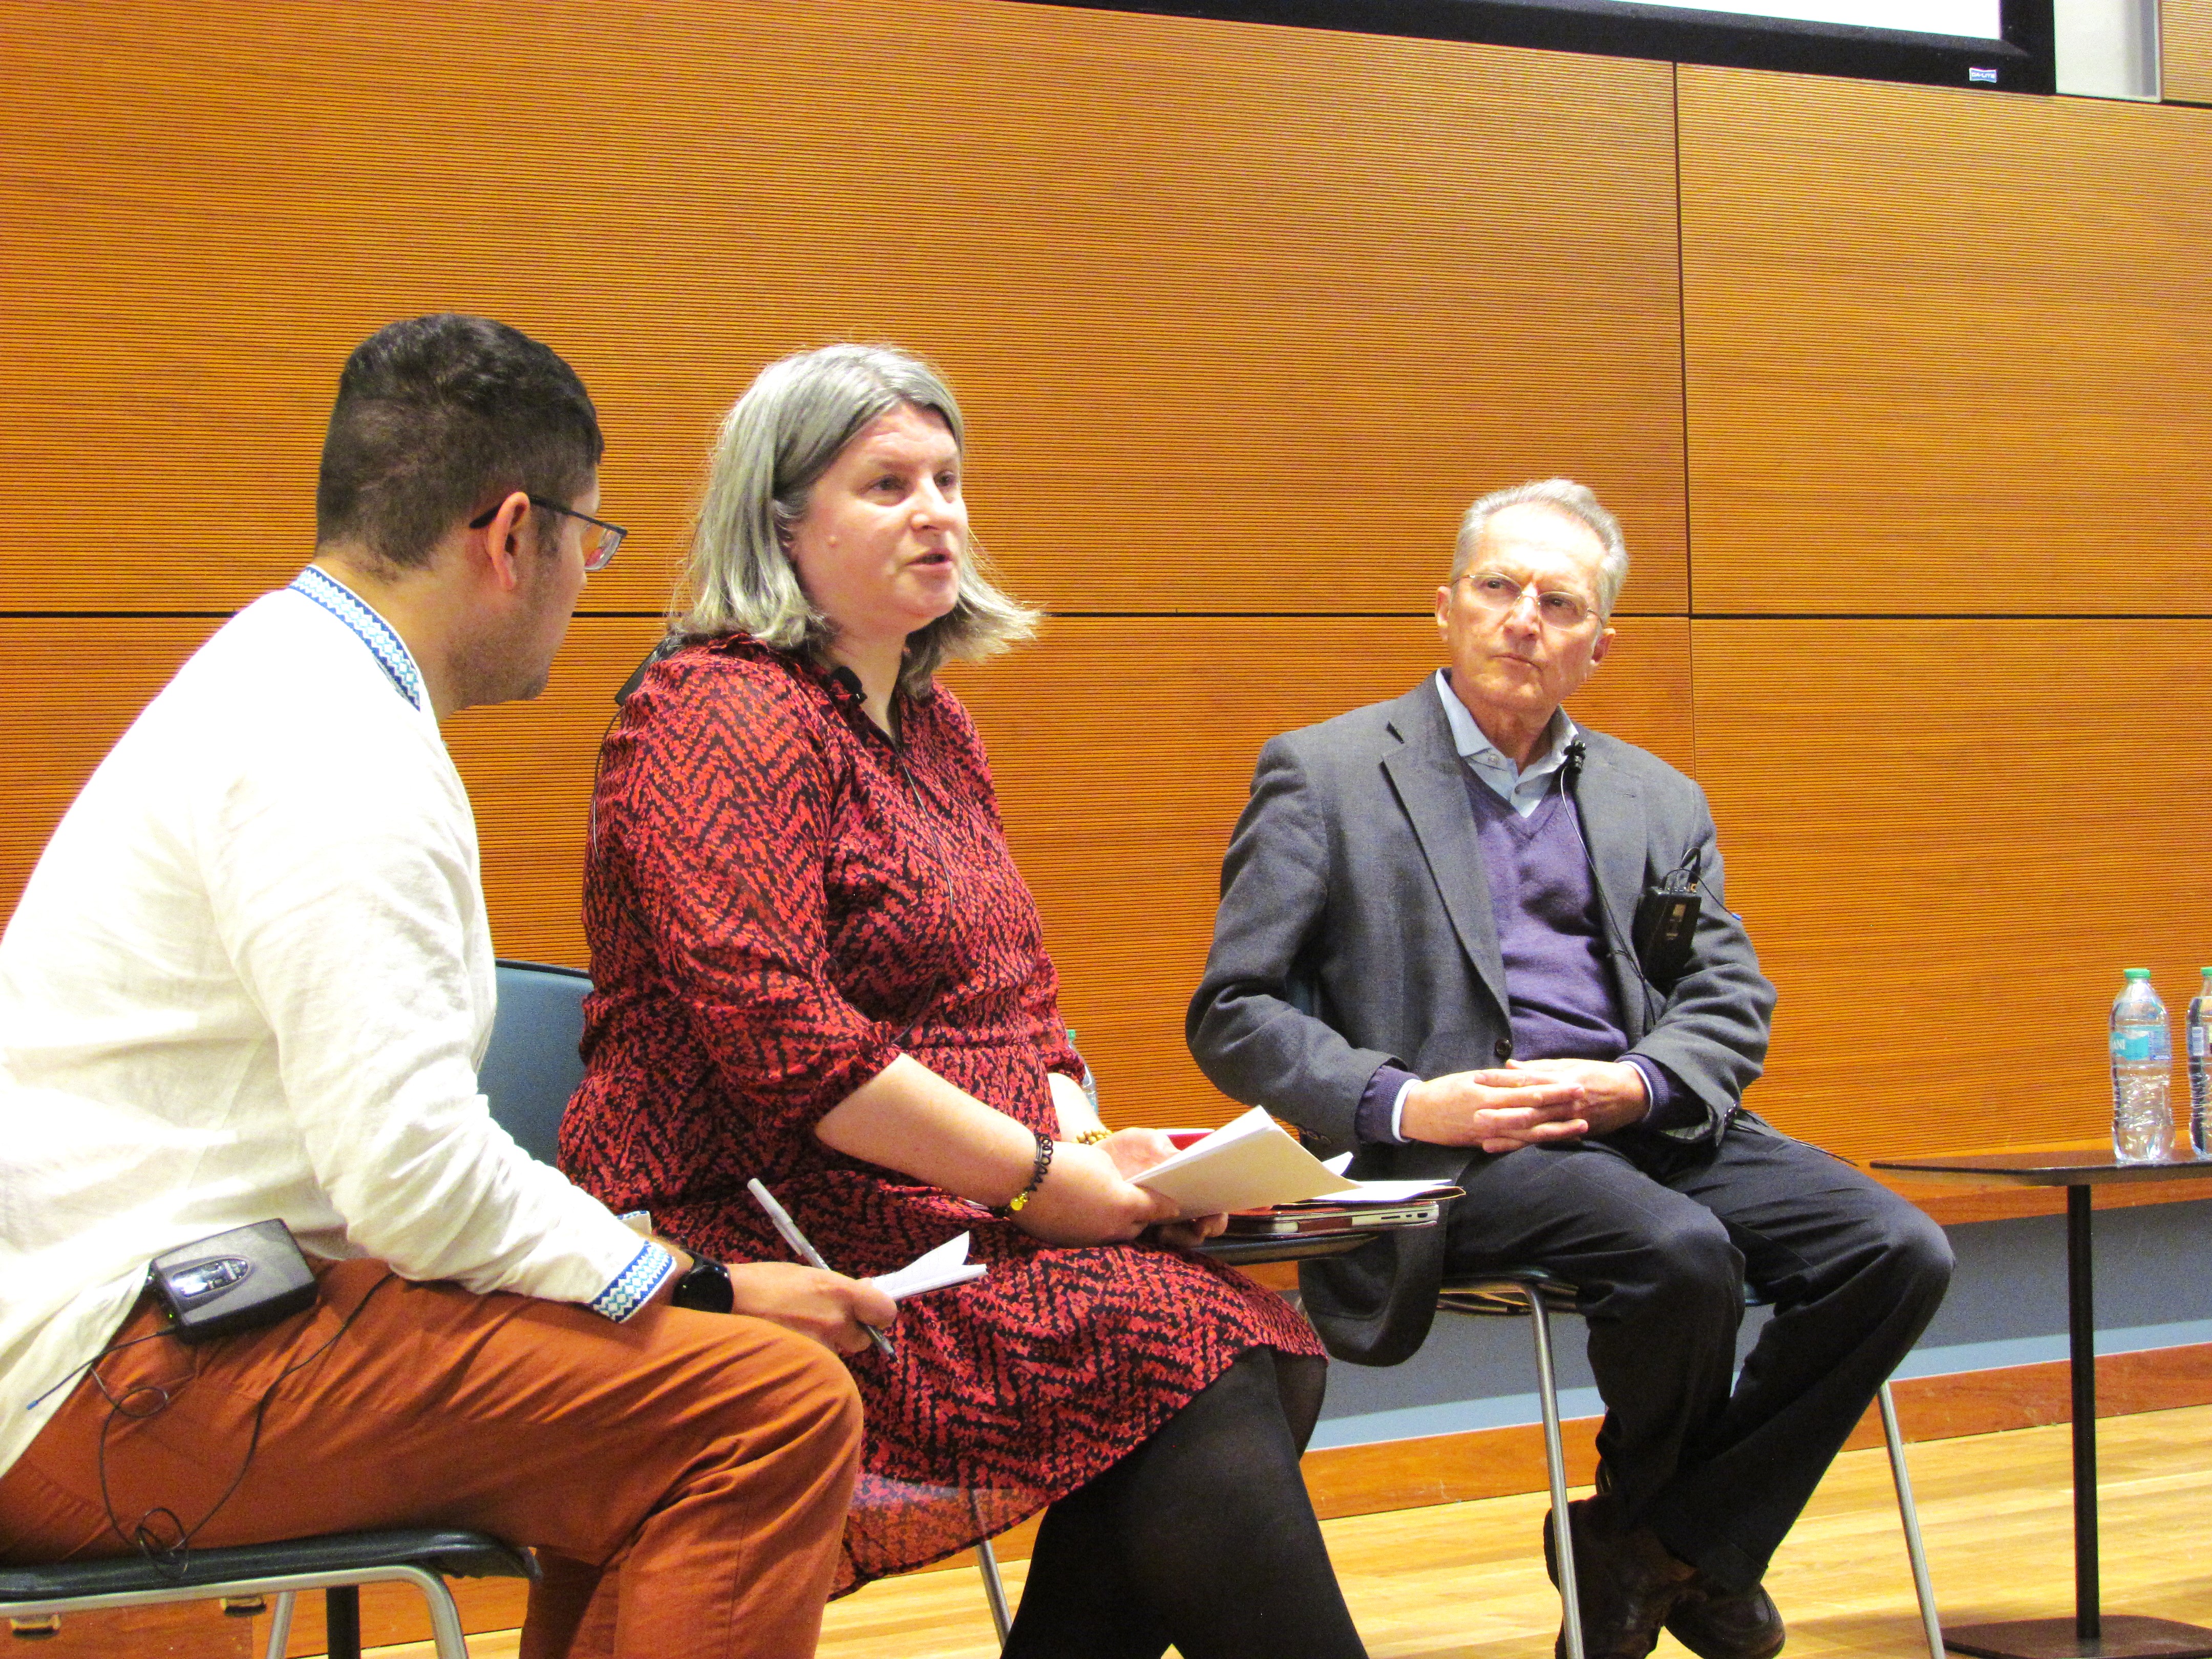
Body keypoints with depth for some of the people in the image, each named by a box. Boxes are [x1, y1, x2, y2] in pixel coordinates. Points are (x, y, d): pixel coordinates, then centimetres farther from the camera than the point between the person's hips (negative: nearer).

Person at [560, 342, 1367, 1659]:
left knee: (1269, 1348, -15)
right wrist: (1038, 1173, -17)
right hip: (784, 1239, -9)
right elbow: (774, 1033, -20)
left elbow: (1021, 1005, 23)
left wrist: (1091, 1139, 1)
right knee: (1188, 1379, -25)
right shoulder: (722, 714, -9)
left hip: (958, 1212, 9)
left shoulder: (936, 729, 19)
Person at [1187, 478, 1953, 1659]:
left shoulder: (1657, 801, 19)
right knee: (1681, 1253, -32)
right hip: (1450, 1155, -5)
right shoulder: (1323, 776, 5)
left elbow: (1731, 1000, 13)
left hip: (1641, 1124, 5)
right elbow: (1234, 1016, 0)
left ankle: (1680, 1543, -2)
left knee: (1897, 1252, -17)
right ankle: (1643, 1512, 1)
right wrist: (1405, 1106, -15)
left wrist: (1632, 1084, -10)